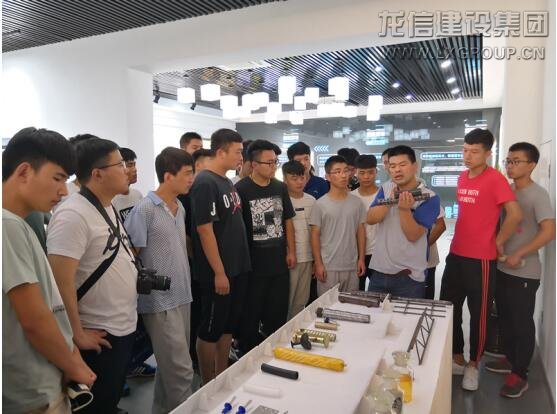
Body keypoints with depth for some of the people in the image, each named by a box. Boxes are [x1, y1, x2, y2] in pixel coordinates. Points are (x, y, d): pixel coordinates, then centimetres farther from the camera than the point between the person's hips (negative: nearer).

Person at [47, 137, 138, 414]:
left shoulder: (108, 207, 7)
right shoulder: (73, 214, -22)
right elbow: (60, 281, -24)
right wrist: (77, 335, -19)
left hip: (124, 327, 9)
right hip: (99, 336, -8)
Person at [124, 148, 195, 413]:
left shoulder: (180, 207, 9)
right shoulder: (144, 210, -15)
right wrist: (149, 284, -9)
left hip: (182, 296, 8)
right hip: (160, 301, -7)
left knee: (169, 366, 19)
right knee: (181, 370, -2)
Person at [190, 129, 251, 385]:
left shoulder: (227, 182, 11)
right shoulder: (205, 183, -16)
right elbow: (204, 230, -19)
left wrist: (238, 265, 16)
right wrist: (219, 272, -18)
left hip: (238, 268, 9)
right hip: (219, 272, -9)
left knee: (229, 325, 18)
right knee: (211, 329, 7)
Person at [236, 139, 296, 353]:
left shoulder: (280, 187, 6)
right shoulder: (241, 190, -11)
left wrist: (291, 251, 8)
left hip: (279, 263, 5)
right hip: (253, 265, -5)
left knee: (278, 316, 15)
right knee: (250, 317, 8)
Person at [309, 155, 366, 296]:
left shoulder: (357, 202, 2)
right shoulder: (320, 204, -7)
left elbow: (360, 231, 8)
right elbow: (315, 235, -5)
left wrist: (361, 259, 5)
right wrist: (318, 264, -8)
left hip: (351, 266, 3)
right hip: (328, 267, -3)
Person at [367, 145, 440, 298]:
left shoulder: (429, 198, -11)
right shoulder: (386, 188, 4)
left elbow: (413, 235, -17)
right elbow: (370, 219, -7)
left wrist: (404, 209, -31)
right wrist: (389, 202, -22)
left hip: (409, 276, -4)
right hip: (379, 271, 4)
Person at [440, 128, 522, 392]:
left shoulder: (495, 179, -12)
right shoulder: (462, 178, 10)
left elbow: (515, 215, -18)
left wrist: (498, 242, -8)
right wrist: (460, 241, 14)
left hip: (481, 259, -7)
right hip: (455, 255, 7)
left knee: (478, 314, 8)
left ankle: (473, 365, 25)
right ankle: (456, 359, 30)